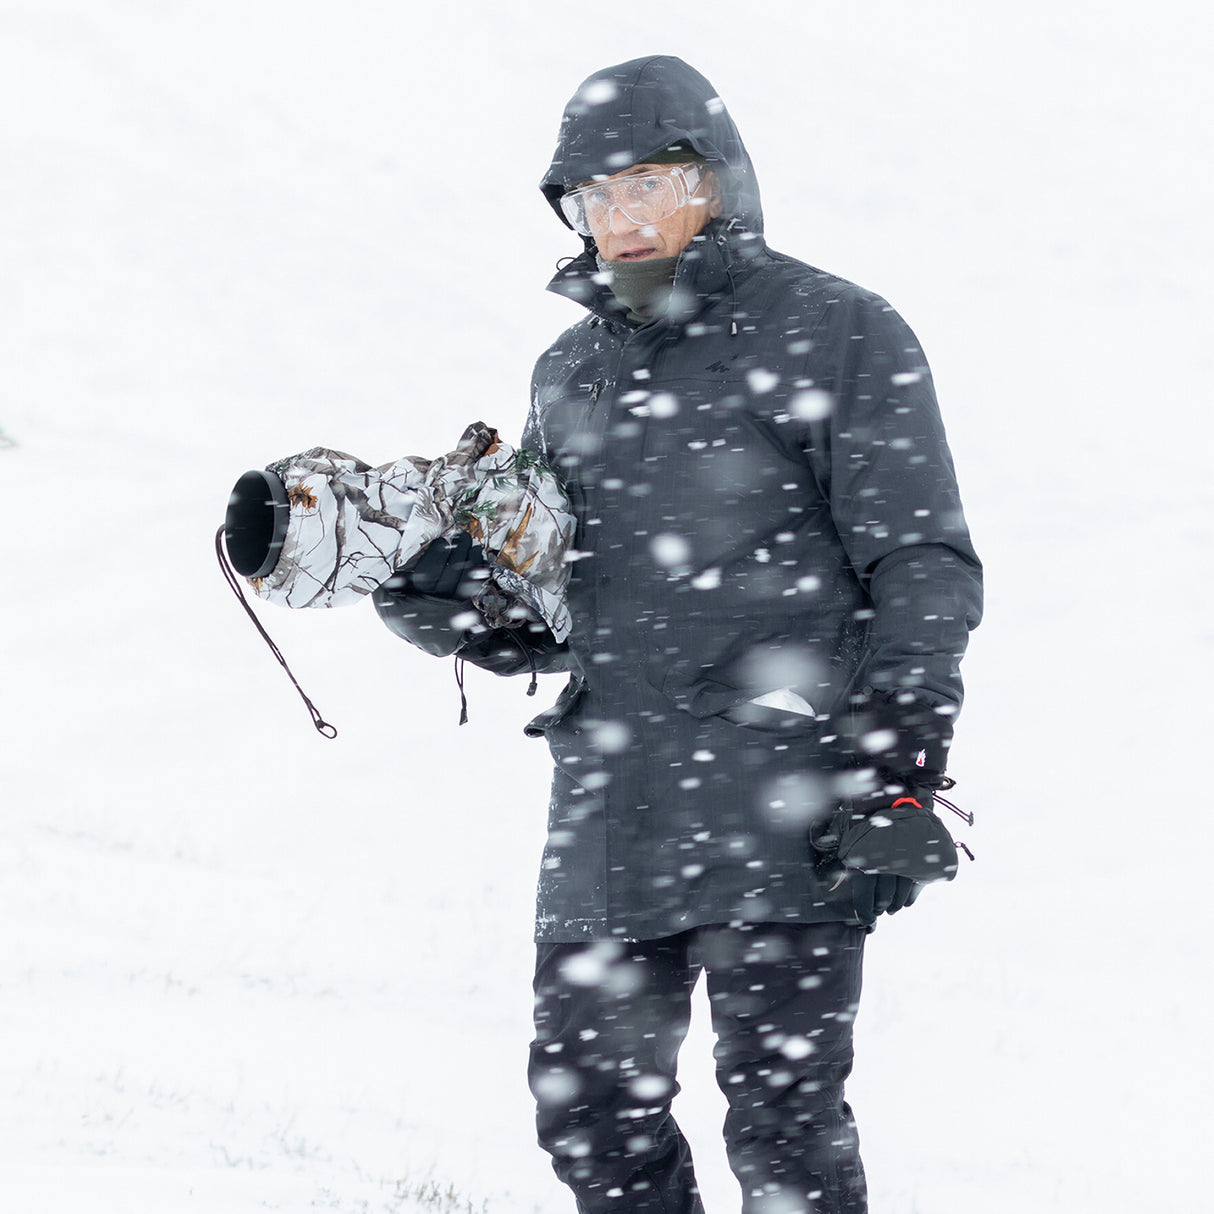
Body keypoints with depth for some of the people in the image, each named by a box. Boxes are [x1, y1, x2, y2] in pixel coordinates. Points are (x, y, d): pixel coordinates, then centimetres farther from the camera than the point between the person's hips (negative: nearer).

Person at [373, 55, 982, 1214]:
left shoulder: (836, 335, 2)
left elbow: (923, 562, -2)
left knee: (781, 1110, -7)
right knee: (588, 1102, 5)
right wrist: (445, 606, 3)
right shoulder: (571, 372, 20)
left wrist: (902, 750, -13)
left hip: (780, 800, -6)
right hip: (609, 806, 6)